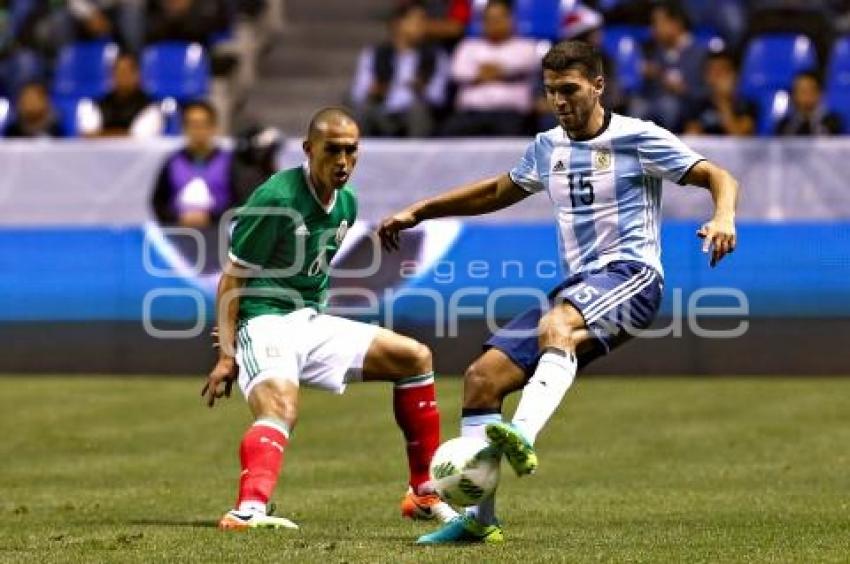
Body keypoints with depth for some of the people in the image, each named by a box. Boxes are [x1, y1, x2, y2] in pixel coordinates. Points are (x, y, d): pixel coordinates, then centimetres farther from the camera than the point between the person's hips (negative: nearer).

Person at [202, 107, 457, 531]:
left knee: (415, 357, 8)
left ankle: (424, 496, 13)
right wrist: (227, 355, -18)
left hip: (312, 323, 8)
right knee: (281, 408, -36)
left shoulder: (347, 203, 8)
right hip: (265, 324, -8)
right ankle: (248, 510, -55)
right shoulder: (276, 198, -16)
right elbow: (233, 277, -14)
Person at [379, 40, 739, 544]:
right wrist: (418, 213, 30)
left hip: (631, 272, -7)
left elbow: (718, 177, -4)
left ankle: (524, 437, -59)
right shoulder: (548, 148, 17)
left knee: (555, 326, -38)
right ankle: (479, 516, -5)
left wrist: (723, 218, -27)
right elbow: (498, 191, 34)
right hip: (577, 286, 7)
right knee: (483, 376, -7)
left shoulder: (639, 138, -1)